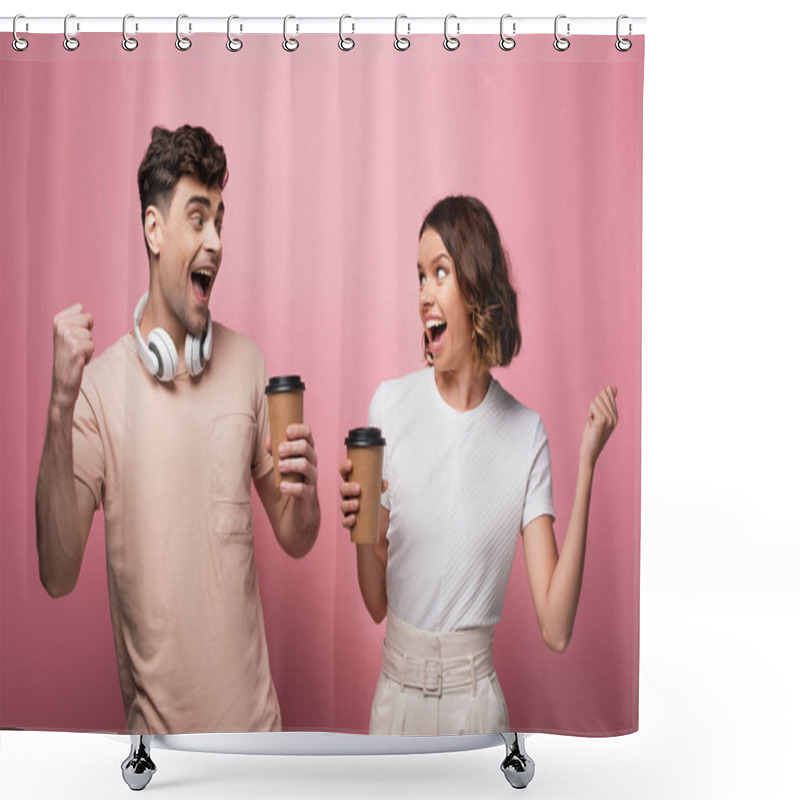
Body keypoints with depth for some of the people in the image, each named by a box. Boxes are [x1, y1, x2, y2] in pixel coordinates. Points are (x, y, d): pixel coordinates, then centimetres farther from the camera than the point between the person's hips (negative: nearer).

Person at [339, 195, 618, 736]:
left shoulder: (527, 432, -7)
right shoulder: (391, 404, -8)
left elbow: (556, 630, -14)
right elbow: (376, 603, -1)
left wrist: (587, 465, -16)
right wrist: (359, 528, -21)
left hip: (477, 697, 0)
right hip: (396, 691, 1)